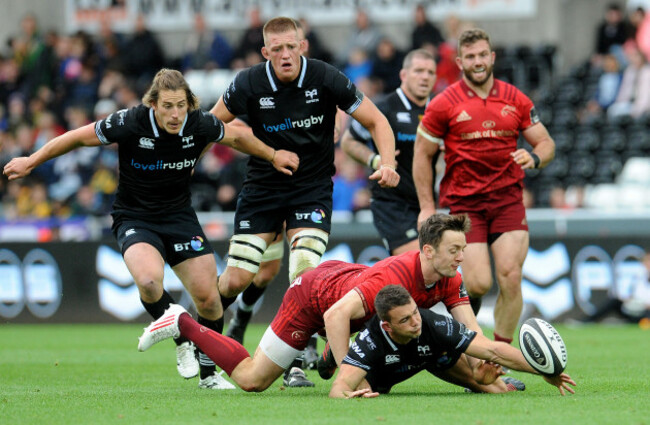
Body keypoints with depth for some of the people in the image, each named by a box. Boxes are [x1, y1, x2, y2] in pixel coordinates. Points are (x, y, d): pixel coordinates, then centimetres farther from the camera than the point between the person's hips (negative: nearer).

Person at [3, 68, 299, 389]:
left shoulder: (200, 125, -13)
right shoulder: (130, 123, -22)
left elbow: (236, 137, 9)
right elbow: (78, 137, -9)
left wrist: (273, 156, 22)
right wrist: (31, 162, -1)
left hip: (179, 216, 3)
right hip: (134, 217, -3)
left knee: (208, 297, -5)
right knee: (149, 280, -31)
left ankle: (209, 374, 19)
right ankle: (182, 343, -4)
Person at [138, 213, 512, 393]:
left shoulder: (449, 280, -18)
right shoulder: (394, 276, -40)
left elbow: (471, 328, -18)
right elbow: (335, 315, -43)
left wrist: (483, 372, -36)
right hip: (312, 297, -8)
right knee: (252, 379, -2)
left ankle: (309, 358, 41)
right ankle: (183, 324, 13)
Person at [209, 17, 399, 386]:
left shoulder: (325, 79, -13)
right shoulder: (250, 85, -11)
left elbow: (376, 121, -5)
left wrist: (388, 165, -21)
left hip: (313, 189, -1)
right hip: (263, 186, 1)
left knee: (305, 275, -18)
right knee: (236, 279, -3)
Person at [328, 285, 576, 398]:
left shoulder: (436, 326, -42)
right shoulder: (370, 340, -47)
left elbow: (493, 351, -39)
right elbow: (339, 387, -53)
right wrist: (347, 395, -79)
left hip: (432, 352, 0)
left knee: (497, 389, -10)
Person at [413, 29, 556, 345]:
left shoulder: (515, 100, 6)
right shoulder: (444, 104, -1)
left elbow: (546, 143, 12)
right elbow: (423, 154, 5)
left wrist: (534, 158, -12)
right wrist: (426, 206, 1)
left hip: (508, 198, 2)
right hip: (464, 202, -2)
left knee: (511, 278, -11)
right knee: (478, 283, -12)